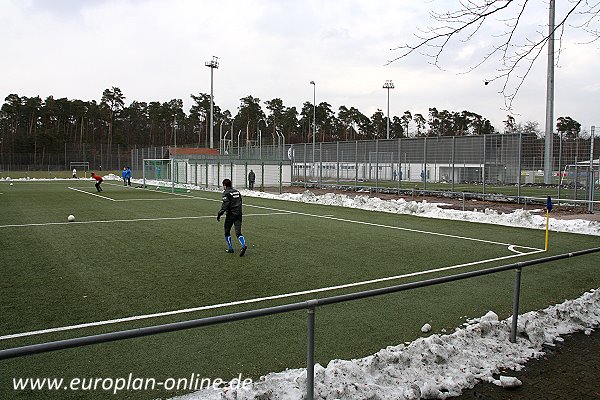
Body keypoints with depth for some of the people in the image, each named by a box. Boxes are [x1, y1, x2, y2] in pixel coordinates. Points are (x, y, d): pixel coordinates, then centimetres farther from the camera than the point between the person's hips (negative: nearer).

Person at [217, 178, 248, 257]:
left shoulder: (226, 193, -7)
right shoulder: (237, 191, 14)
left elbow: (225, 205, -16)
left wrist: (219, 214, -12)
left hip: (230, 215, -6)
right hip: (238, 214, 6)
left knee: (227, 232, 12)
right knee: (238, 232, 1)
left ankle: (230, 248, 14)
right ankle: (244, 245, -22)